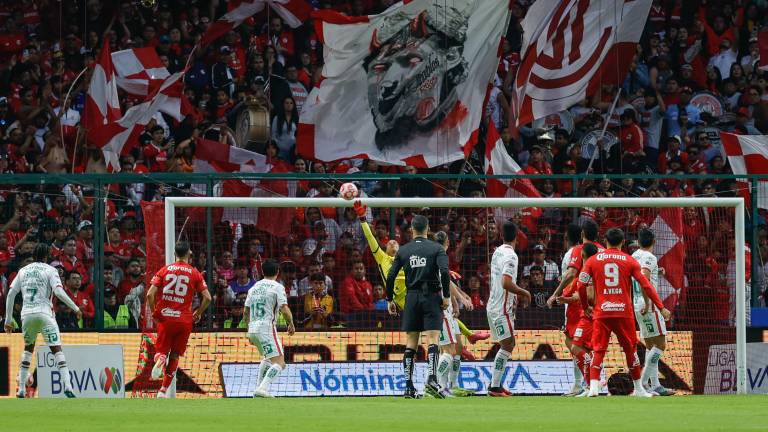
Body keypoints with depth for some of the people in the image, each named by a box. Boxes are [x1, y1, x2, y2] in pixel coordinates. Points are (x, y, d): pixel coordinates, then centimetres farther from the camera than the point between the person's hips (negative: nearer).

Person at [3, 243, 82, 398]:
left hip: (27, 315, 4)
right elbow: (58, 292, -12)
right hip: (44, 314, -4)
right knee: (57, 349, -4)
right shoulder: (49, 270, 2)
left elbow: (11, 294, 11)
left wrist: (8, 320, 15)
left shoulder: (23, 271, 14)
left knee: (28, 348, 22)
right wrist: (75, 308, -5)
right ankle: (67, 386, -19)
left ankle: (21, 389, 16)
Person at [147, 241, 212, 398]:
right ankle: (164, 390, 9)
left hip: (165, 318, 0)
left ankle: (160, 360, -26)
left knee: (162, 350, 11)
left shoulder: (164, 270, 3)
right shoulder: (195, 273, 2)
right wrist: (198, 314, 12)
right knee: (175, 356, 12)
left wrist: (153, 312, 8)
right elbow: (207, 298, -3)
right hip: (185, 320, 0)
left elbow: (150, 294, -6)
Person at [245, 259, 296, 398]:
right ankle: (262, 389, -27)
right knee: (279, 362, -9)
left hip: (253, 329, 7)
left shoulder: (254, 287, 15)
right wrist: (291, 325, 2)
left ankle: (260, 388, 22)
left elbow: (246, 312, 18)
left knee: (267, 358, 28)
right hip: (267, 328, -7)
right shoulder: (277, 287, -4)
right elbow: (284, 309, -14)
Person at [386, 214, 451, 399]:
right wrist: (446, 296, -7)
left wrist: (390, 300, 13)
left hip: (412, 297, 3)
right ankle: (432, 379, -28)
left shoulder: (403, 251, 7)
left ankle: (409, 387, 5)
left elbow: (391, 276, 3)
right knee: (432, 339, -8)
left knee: (410, 342, 7)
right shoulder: (436, 249, -1)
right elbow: (444, 271, -15)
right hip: (432, 296, -3)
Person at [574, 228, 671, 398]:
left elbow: (581, 286, 2)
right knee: (630, 350, 14)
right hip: (624, 312, 0)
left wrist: (586, 307, 17)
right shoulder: (630, 261, 3)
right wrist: (661, 307, 3)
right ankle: (638, 388, 20)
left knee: (598, 350, 0)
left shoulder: (592, 261, 5)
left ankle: (593, 386, -19)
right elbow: (646, 285, 0)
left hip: (601, 313, 0)